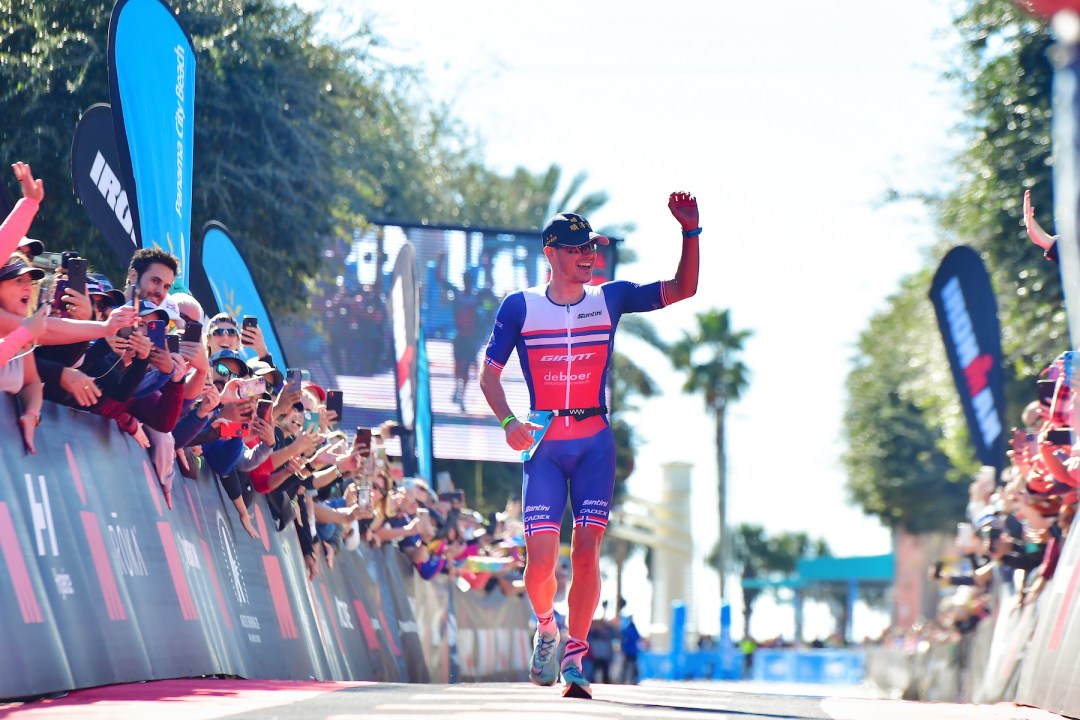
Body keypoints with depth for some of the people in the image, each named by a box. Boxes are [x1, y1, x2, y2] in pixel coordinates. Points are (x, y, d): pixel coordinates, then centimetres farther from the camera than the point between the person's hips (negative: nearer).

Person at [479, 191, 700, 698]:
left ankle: (573, 660, 2)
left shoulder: (610, 298, 6)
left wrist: (690, 232, -9)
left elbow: (683, 290, 4)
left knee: (586, 551, -8)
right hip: (543, 443, -1)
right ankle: (546, 628, 22)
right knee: (541, 558, -9)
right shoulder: (520, 306, 2)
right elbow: (489, 373, 5)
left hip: (594, 441, 1)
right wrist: (508, 422, -11)